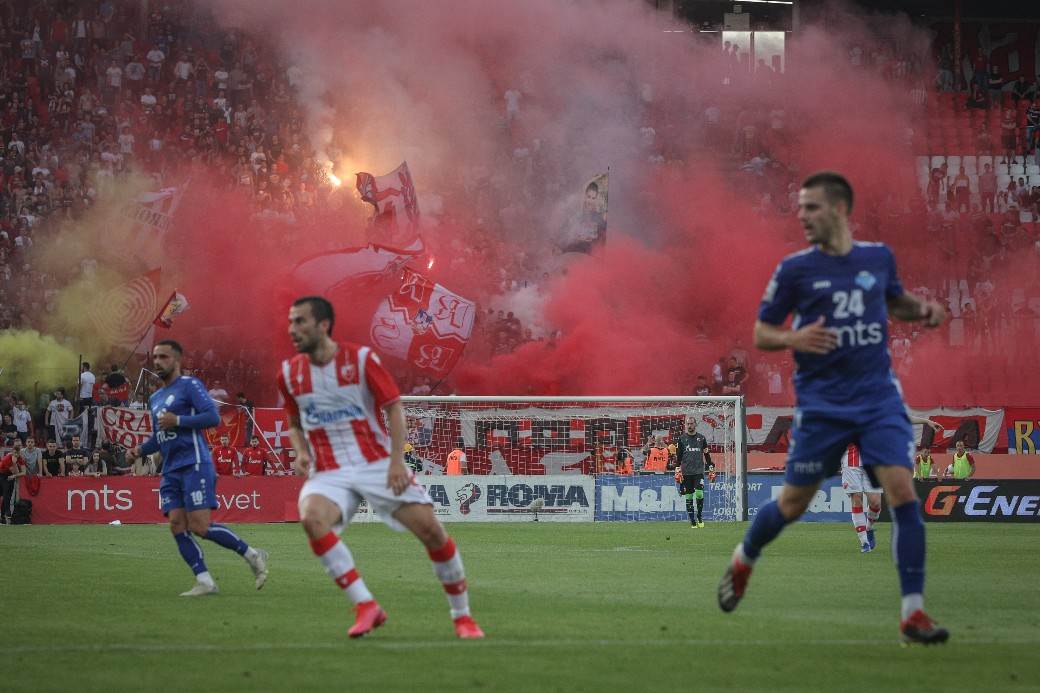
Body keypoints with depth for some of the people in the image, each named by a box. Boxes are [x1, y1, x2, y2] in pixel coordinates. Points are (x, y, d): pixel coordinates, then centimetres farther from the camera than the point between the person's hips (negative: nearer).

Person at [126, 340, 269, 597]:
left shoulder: (189, 385, -2)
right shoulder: (155, 398, 22)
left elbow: (212, 417, -13)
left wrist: (178, 420, -17)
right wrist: (140, 450, 10)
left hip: (194, 465, -8)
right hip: (171, 470, 8)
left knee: (200, 527, -15)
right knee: (177, 526, -6)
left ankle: (252, 555, 2)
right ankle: (204, 582, -5)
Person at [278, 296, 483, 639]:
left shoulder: (360, 359, -6)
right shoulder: (290, 373, 5)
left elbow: (394, 407, -3)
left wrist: (397, 461, -13)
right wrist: (301, 453, -2)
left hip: (377, 463, -2)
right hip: (328, 472, 2)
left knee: (430, 529, -10)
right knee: (311, 518, -31)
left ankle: (462, 616, 10)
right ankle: (366, 606, -25)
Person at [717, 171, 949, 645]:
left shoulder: (879, 258, 4)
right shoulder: (794, 269, -4)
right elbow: (761, 334, 2)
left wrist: (921, 309, 3)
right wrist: (794, 339, -20)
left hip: (879, 398, 1)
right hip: (821, 404, -1)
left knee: (902, 492, -14)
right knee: (793, 504, 6)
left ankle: (913, 614, -11)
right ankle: (743, 560, 39)